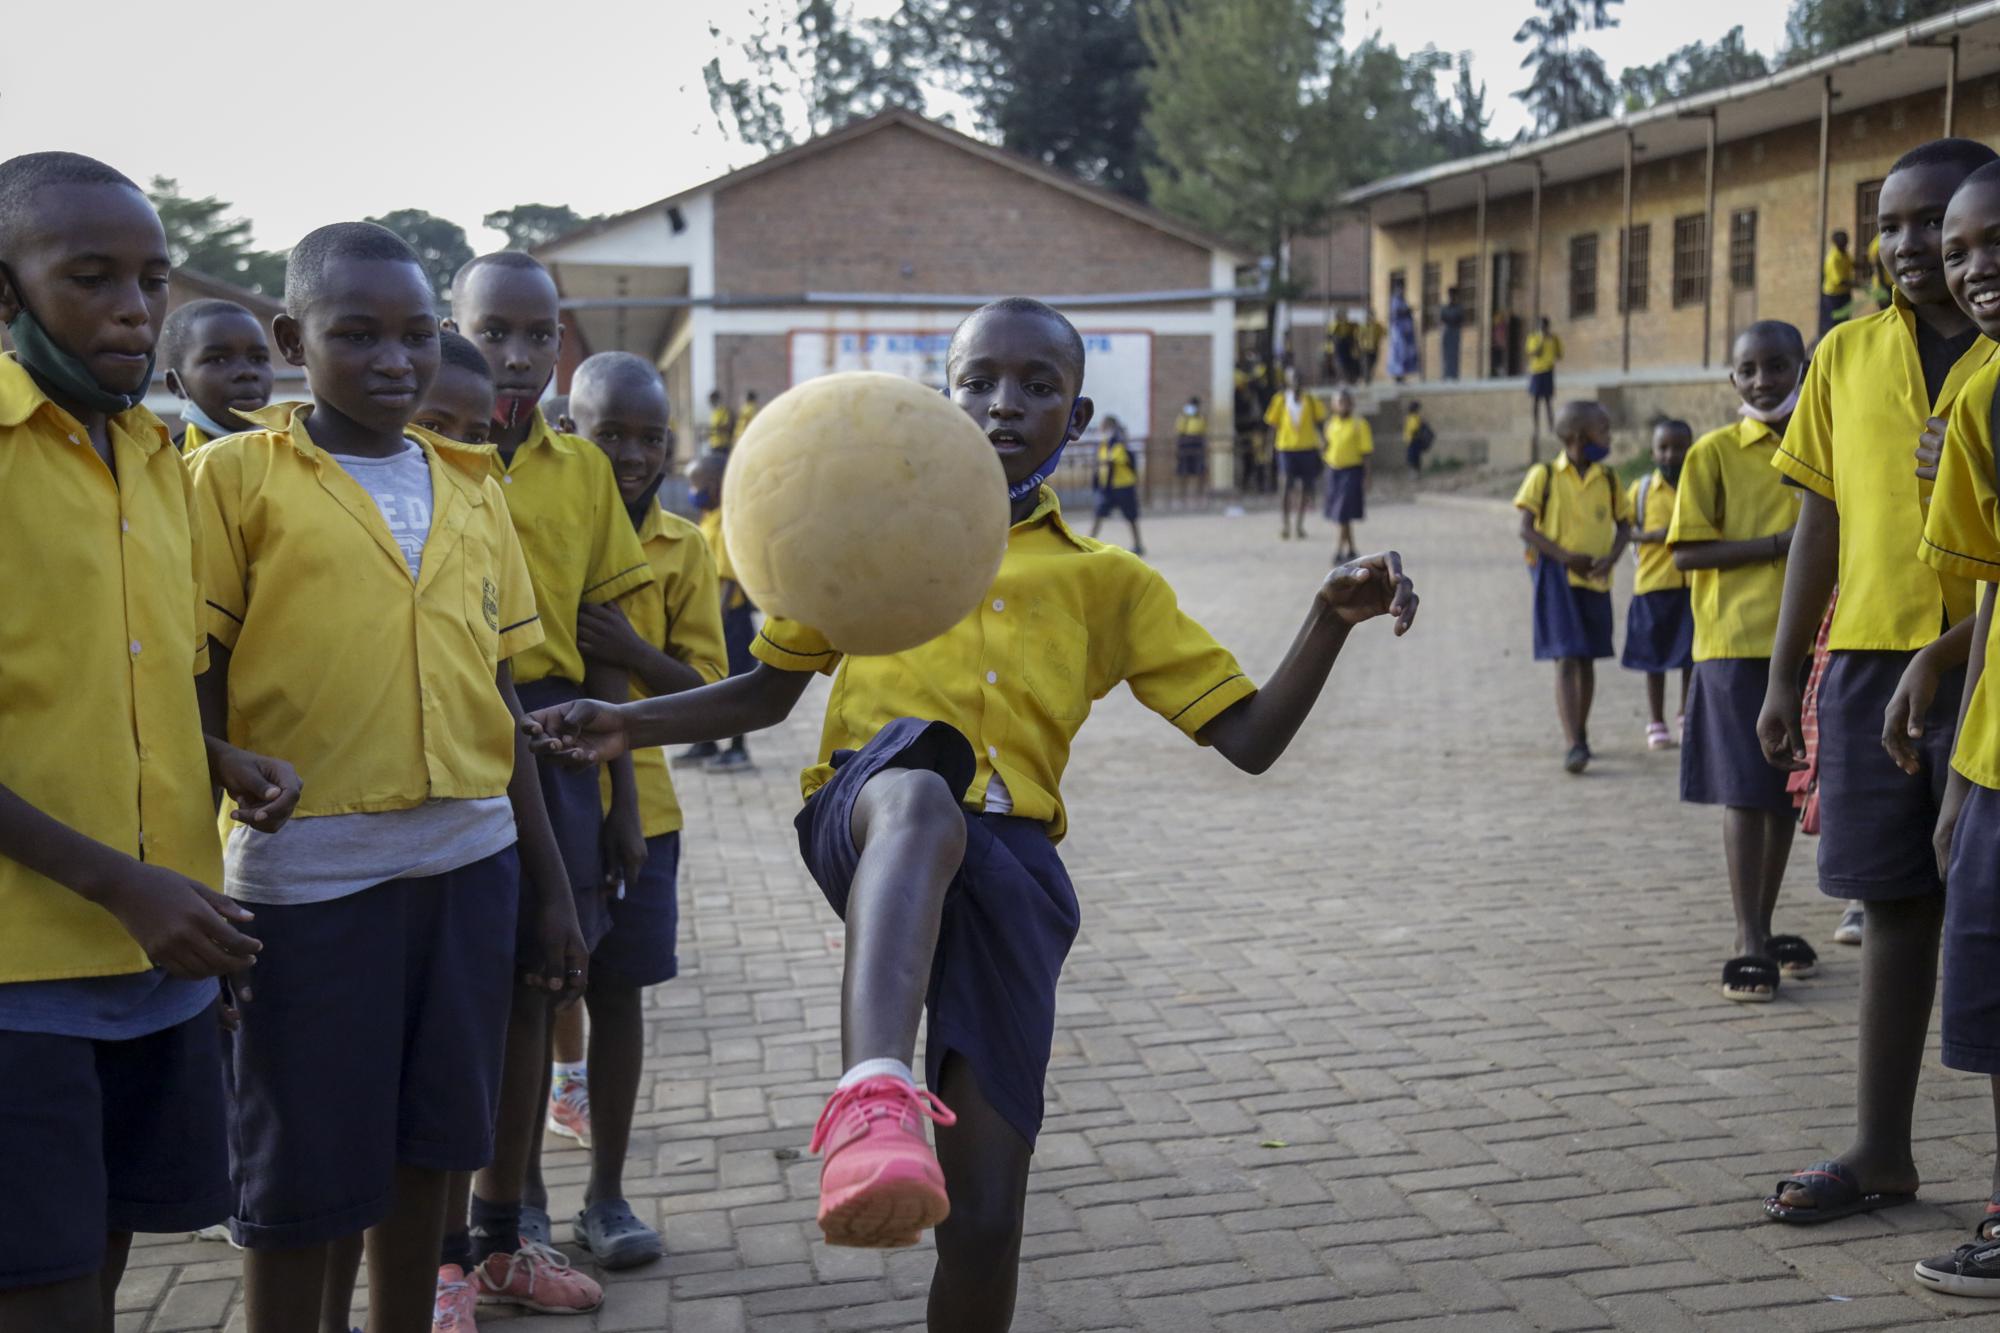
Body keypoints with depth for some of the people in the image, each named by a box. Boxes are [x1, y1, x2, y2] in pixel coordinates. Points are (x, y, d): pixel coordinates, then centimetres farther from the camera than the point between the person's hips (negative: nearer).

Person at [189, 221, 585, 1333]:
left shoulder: (471, 488, 11)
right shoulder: (237, 476, -2)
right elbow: (193, 698, -3)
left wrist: (551, 884, 14)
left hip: (469, 862, 4)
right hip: (310, 874, -4)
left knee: (426, 1146, 14)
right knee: (299, 1177, 5)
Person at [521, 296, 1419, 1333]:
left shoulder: (1107, 584, 20)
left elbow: (1249, 739, 15)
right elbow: (769, 692, 26)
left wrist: (1332, 618, -1)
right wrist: (629, 724, 9)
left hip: (1007, 857, 2)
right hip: (863, 814, -1)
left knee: (985, 1220, -5)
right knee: (921, 792, -42)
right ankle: (874, 1099, -63)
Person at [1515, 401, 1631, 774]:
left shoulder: (1608, 478, 6)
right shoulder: (1544, 475, -5)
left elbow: (1624, 524, 12)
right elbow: (1526, 529, -7)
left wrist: (1611, 558, -8)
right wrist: (1566, 557, -18)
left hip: (1595, 580, 4)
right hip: (1557, 577, -4)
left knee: (1587, 659, 13)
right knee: (1566, 660, -11)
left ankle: (1581, 734, 28)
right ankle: (1573, 745, -16)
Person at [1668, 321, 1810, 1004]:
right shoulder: (1715, 452, -4)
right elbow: (1685, 552, -10)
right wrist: (1780, 544, -18)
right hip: (1738, 643, -5)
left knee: (1789, 788, 11)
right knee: (1746, 792, -4)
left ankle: (1764, 928, 24)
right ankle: (1748, 943, 1)